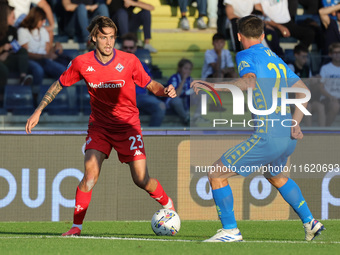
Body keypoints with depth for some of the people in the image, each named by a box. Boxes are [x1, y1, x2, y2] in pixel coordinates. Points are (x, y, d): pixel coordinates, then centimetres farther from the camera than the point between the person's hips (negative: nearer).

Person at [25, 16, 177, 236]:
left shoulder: (129, 61, -12)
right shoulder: (82, 63, -8)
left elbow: (150, 85, 1)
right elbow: (59, 85, 7)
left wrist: (165, 91, -21)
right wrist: (38, 112, 4)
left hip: (127, 125, -1)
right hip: (99, 125, 1)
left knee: (142, 180, -6)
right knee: (91, 173, -20)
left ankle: (168, 205, 25)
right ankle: (76, 226, -10)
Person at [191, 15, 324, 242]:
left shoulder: (246, 56, -3)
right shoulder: (276, 59, 20)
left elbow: (249, 81, -25)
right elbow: (303, 91, 21)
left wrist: (215, 87, -28)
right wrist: (295, 123, 15)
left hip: (267, 136, -8)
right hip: (289, 137, 8)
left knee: (216, 175, 0)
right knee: (275, 176, 36)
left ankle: (230, 230, 0)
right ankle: (310, 222, 35)